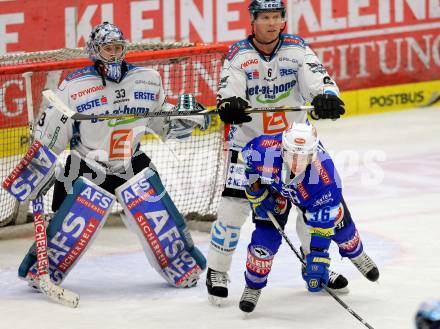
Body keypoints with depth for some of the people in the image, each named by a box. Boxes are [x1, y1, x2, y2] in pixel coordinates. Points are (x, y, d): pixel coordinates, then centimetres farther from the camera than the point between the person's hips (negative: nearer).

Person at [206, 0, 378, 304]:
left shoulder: (296, 49, -6)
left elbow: (317, 79, -18)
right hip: (249, 140, -2)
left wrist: (326, 96, -41)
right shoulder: (239, 55, -10)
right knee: (234, 205, -10)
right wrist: (229, 105, -45)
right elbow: (229, 90, -21)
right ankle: (217, 272, 3)